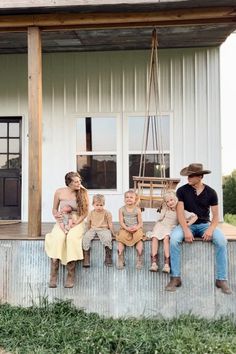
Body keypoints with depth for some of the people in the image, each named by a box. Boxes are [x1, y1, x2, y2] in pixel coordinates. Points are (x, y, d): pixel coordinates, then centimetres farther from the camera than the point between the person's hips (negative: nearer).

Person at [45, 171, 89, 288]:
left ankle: (70, 277, -24)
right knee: (57, 238, -32)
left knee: (72, 238, -34)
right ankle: (53, 276, -26)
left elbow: (84, 213, -1)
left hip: (77, 222, -1)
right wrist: (57, 215, -10)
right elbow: (54, 209, 11)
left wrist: (74, 225, -11)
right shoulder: (59, 192, 2)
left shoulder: (83, 192, -1)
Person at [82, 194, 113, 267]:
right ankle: (86, 258, -20)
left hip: (104, 229, -2)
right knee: (86, 237, -26)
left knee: (107, 238, -34)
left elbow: (110, 223, 6)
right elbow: (88, 223, 19)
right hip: (93, 229, 3)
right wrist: (89, 230, 14)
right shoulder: (91, 213, 10)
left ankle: (108, 257, -18)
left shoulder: (107, 213, 3)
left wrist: (112, 232, 2)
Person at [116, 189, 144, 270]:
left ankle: (139, 260, -19)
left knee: (139, 238, -27)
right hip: (125, 229, 1)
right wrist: (127, 228, -20)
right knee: (121, 237, -25)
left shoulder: (137, 210, 2)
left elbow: (140, 222, 1)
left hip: (136, 229, 0)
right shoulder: (121, 209, 2)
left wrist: (136, 227, -20)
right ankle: (120, 259, -17)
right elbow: (121, 222, -4)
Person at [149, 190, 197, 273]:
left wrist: (188, 224, -19)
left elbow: (195, 216, -3)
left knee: (166, 238, -34)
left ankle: (167, 263, -36)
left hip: (170, 228, -3)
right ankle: (154, 262, -32)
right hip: (160, 226, 3)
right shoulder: (165, 209, 11)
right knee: (154, 237, -26)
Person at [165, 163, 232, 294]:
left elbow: (216, 215, -2)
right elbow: (180, 212, -10)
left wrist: (210, 229, -22)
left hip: (204, 224, 1)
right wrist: (186, 230, -24)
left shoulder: (211, 192, 0)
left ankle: (222, 279, -16)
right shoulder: (182, 190, -3)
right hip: (187, 224, -1)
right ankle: (175, 278, -21)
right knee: (174, 239, -32)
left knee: (222, 240, -28)